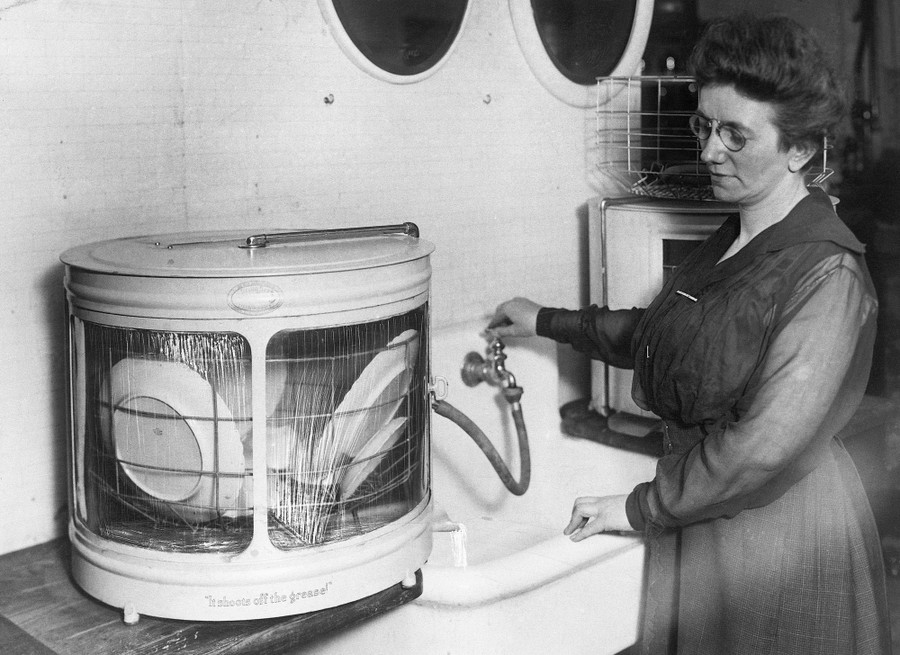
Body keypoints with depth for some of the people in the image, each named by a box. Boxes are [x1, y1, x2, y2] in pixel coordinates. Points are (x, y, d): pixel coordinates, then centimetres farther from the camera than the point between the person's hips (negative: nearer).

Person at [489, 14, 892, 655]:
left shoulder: (827, 273, -22)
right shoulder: (731, 242, 5)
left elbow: (766, 445, -26)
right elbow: (658, 333, 21)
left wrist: (642, 507, -18)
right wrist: (549, 322, 21)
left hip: (778, 532, -7)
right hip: (702, 523, 8)